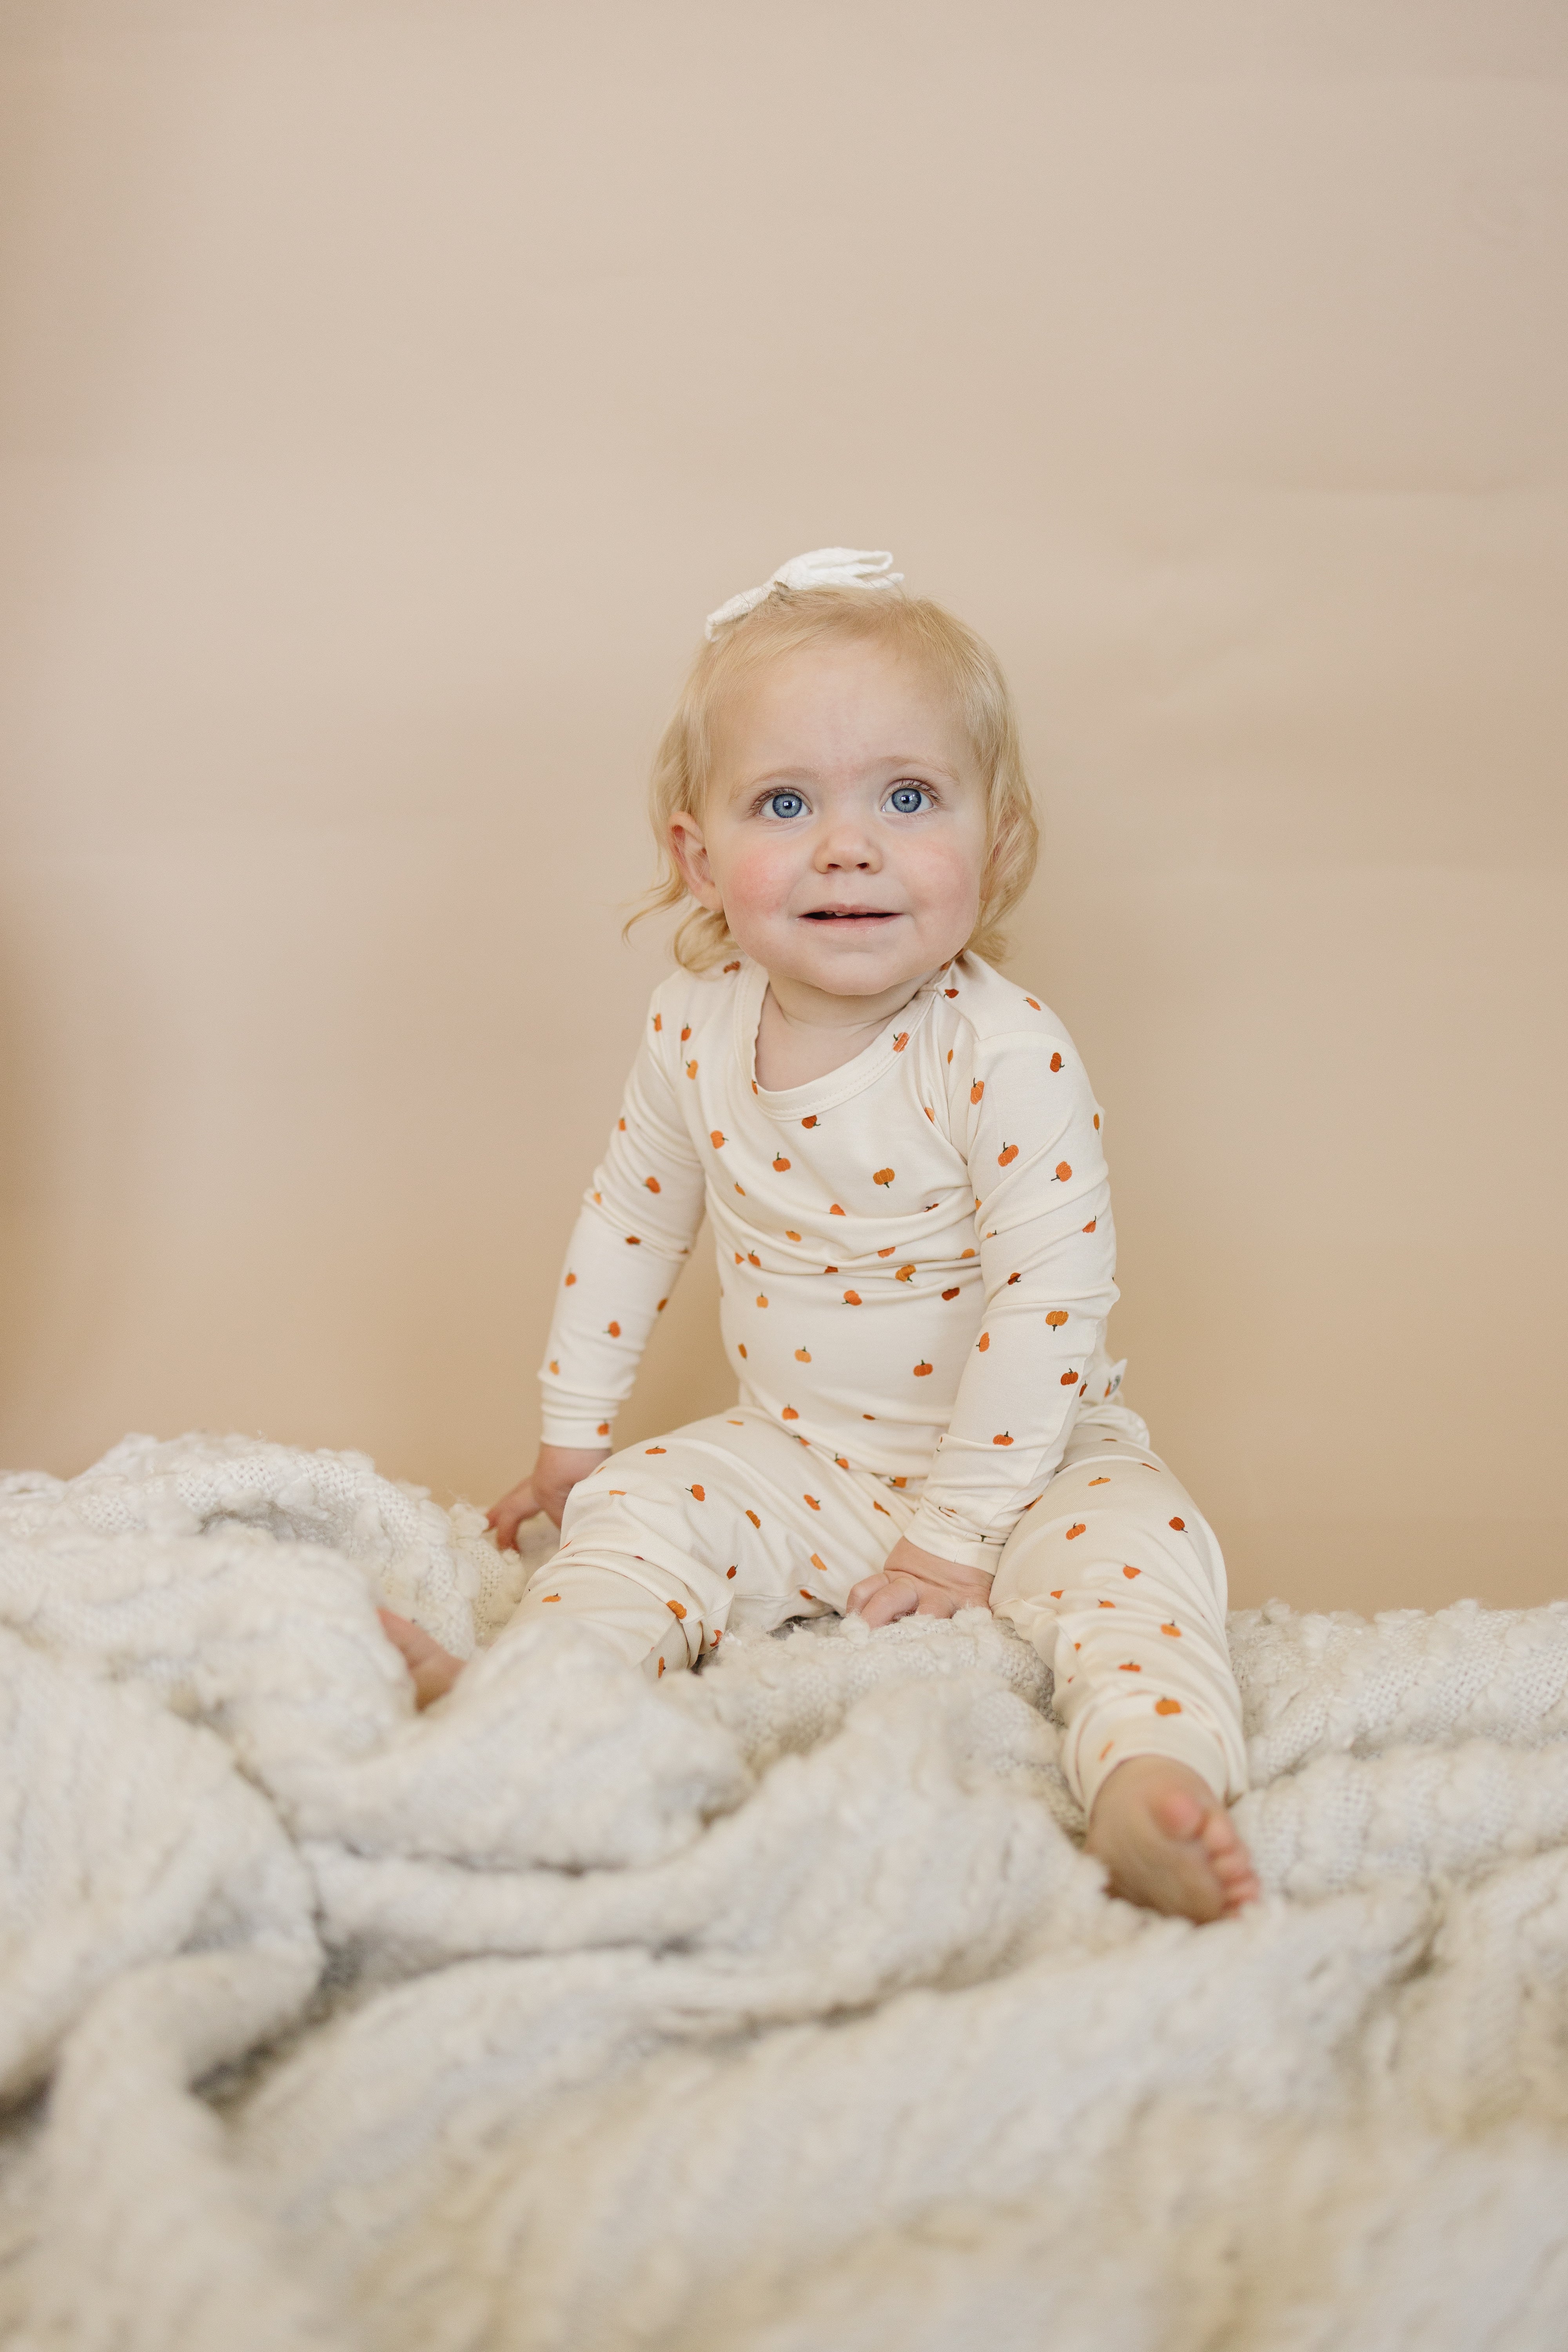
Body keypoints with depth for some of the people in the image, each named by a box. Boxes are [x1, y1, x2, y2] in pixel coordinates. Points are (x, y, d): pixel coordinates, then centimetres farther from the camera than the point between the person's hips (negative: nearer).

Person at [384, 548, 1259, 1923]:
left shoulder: (1006, 1053, -23)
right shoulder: (696, 1031, -7)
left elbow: (1050, 1297, -23)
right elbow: (630, 1225, 8)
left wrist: (962, 1534, -20)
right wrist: (572, 1435, 12)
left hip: (1018, 1456, -4)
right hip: (797, 1458, 5)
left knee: (1135, 1539, -29)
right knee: (639, 1511, -15)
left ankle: (1153, 1784, -46)